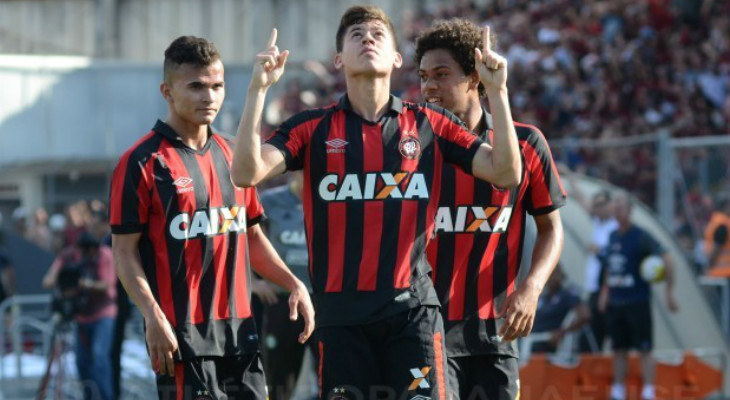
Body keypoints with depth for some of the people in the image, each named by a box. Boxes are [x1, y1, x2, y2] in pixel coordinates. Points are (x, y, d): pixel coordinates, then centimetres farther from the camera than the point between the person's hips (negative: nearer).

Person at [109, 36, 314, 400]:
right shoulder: (143, 162, -5)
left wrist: (292, 284, 11)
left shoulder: (232, 155, 15)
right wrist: (153, 315, -18)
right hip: (181, 333, -7)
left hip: (239, 327, 7)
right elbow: (124, 250, -7)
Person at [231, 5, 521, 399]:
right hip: (341, 312, 0)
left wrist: (497, 91, -9)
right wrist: (258, 89, -17)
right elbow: (246, 173, -8)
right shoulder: (312, 129, 5)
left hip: (413, 309, 0)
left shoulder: (430, 124, 7)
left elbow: (505, 172, 1)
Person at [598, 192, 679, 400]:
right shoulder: (613, 236, 12)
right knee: (618, 350, 9)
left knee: (644, 350, -5)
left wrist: (670, 291, -16)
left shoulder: (640, 236, -9)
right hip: (615, 303, 7)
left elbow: (666, 259, -13)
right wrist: (605, 291, 16)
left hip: (637, 303, -7)